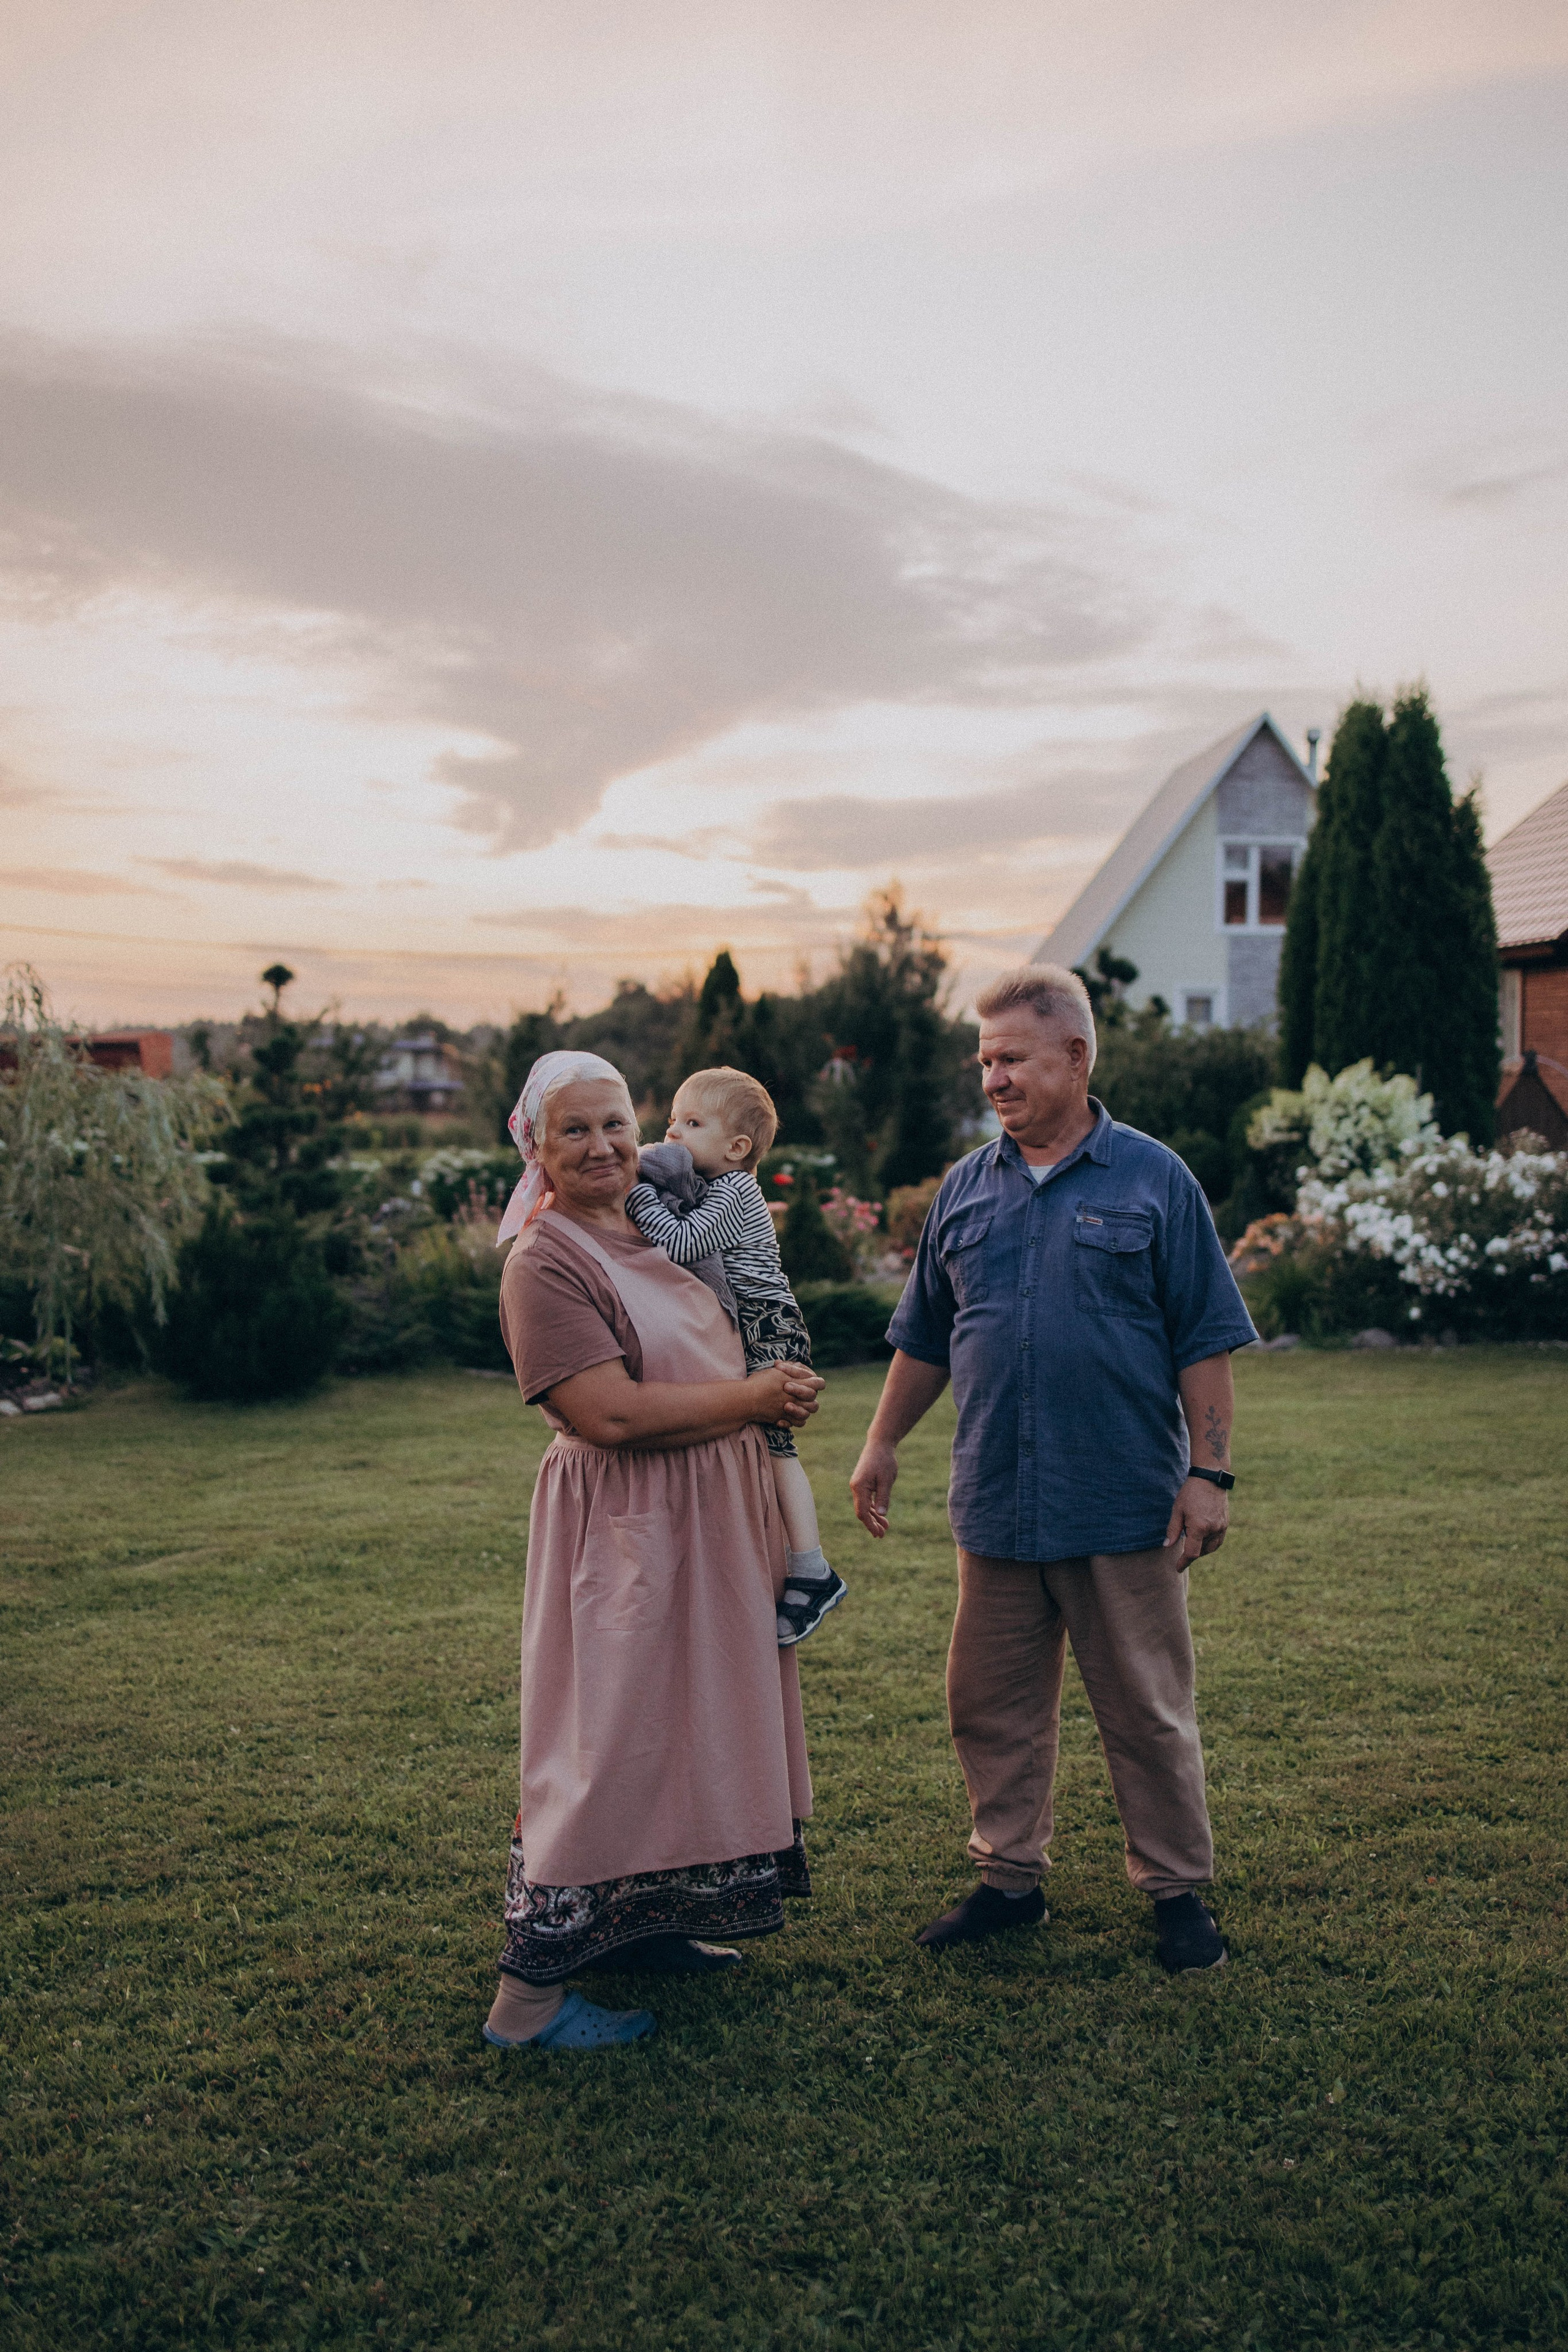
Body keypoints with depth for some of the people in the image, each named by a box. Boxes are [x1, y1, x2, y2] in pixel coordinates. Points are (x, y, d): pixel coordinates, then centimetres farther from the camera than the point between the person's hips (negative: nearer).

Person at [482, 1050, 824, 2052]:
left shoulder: (658, 1236, 10)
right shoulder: (546, 1263, -16)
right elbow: (611, 1413, -24)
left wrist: (778, 1394, 5)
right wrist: (756, 1396, -16)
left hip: (711, 1519, 9)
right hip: (624, 1531, -9)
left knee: (690, 1727, 17)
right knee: (609, 1742, -4)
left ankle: (642, 1926, 32)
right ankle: (528, 1994, 7)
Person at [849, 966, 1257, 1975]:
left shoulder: (1152, 1180, -3)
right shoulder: (967, 1189, 8)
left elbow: (1205, 1343, -3)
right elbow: (925, 1339, 17)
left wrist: (1209, 1473, -8)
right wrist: (883, 1446, 14)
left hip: (1126, 1505, -4)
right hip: (996, 1504, 4)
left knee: (1149, 1711, 7)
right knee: (992, 1705, 12)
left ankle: (1178, 1889, 23)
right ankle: (1010, 1875, 28)